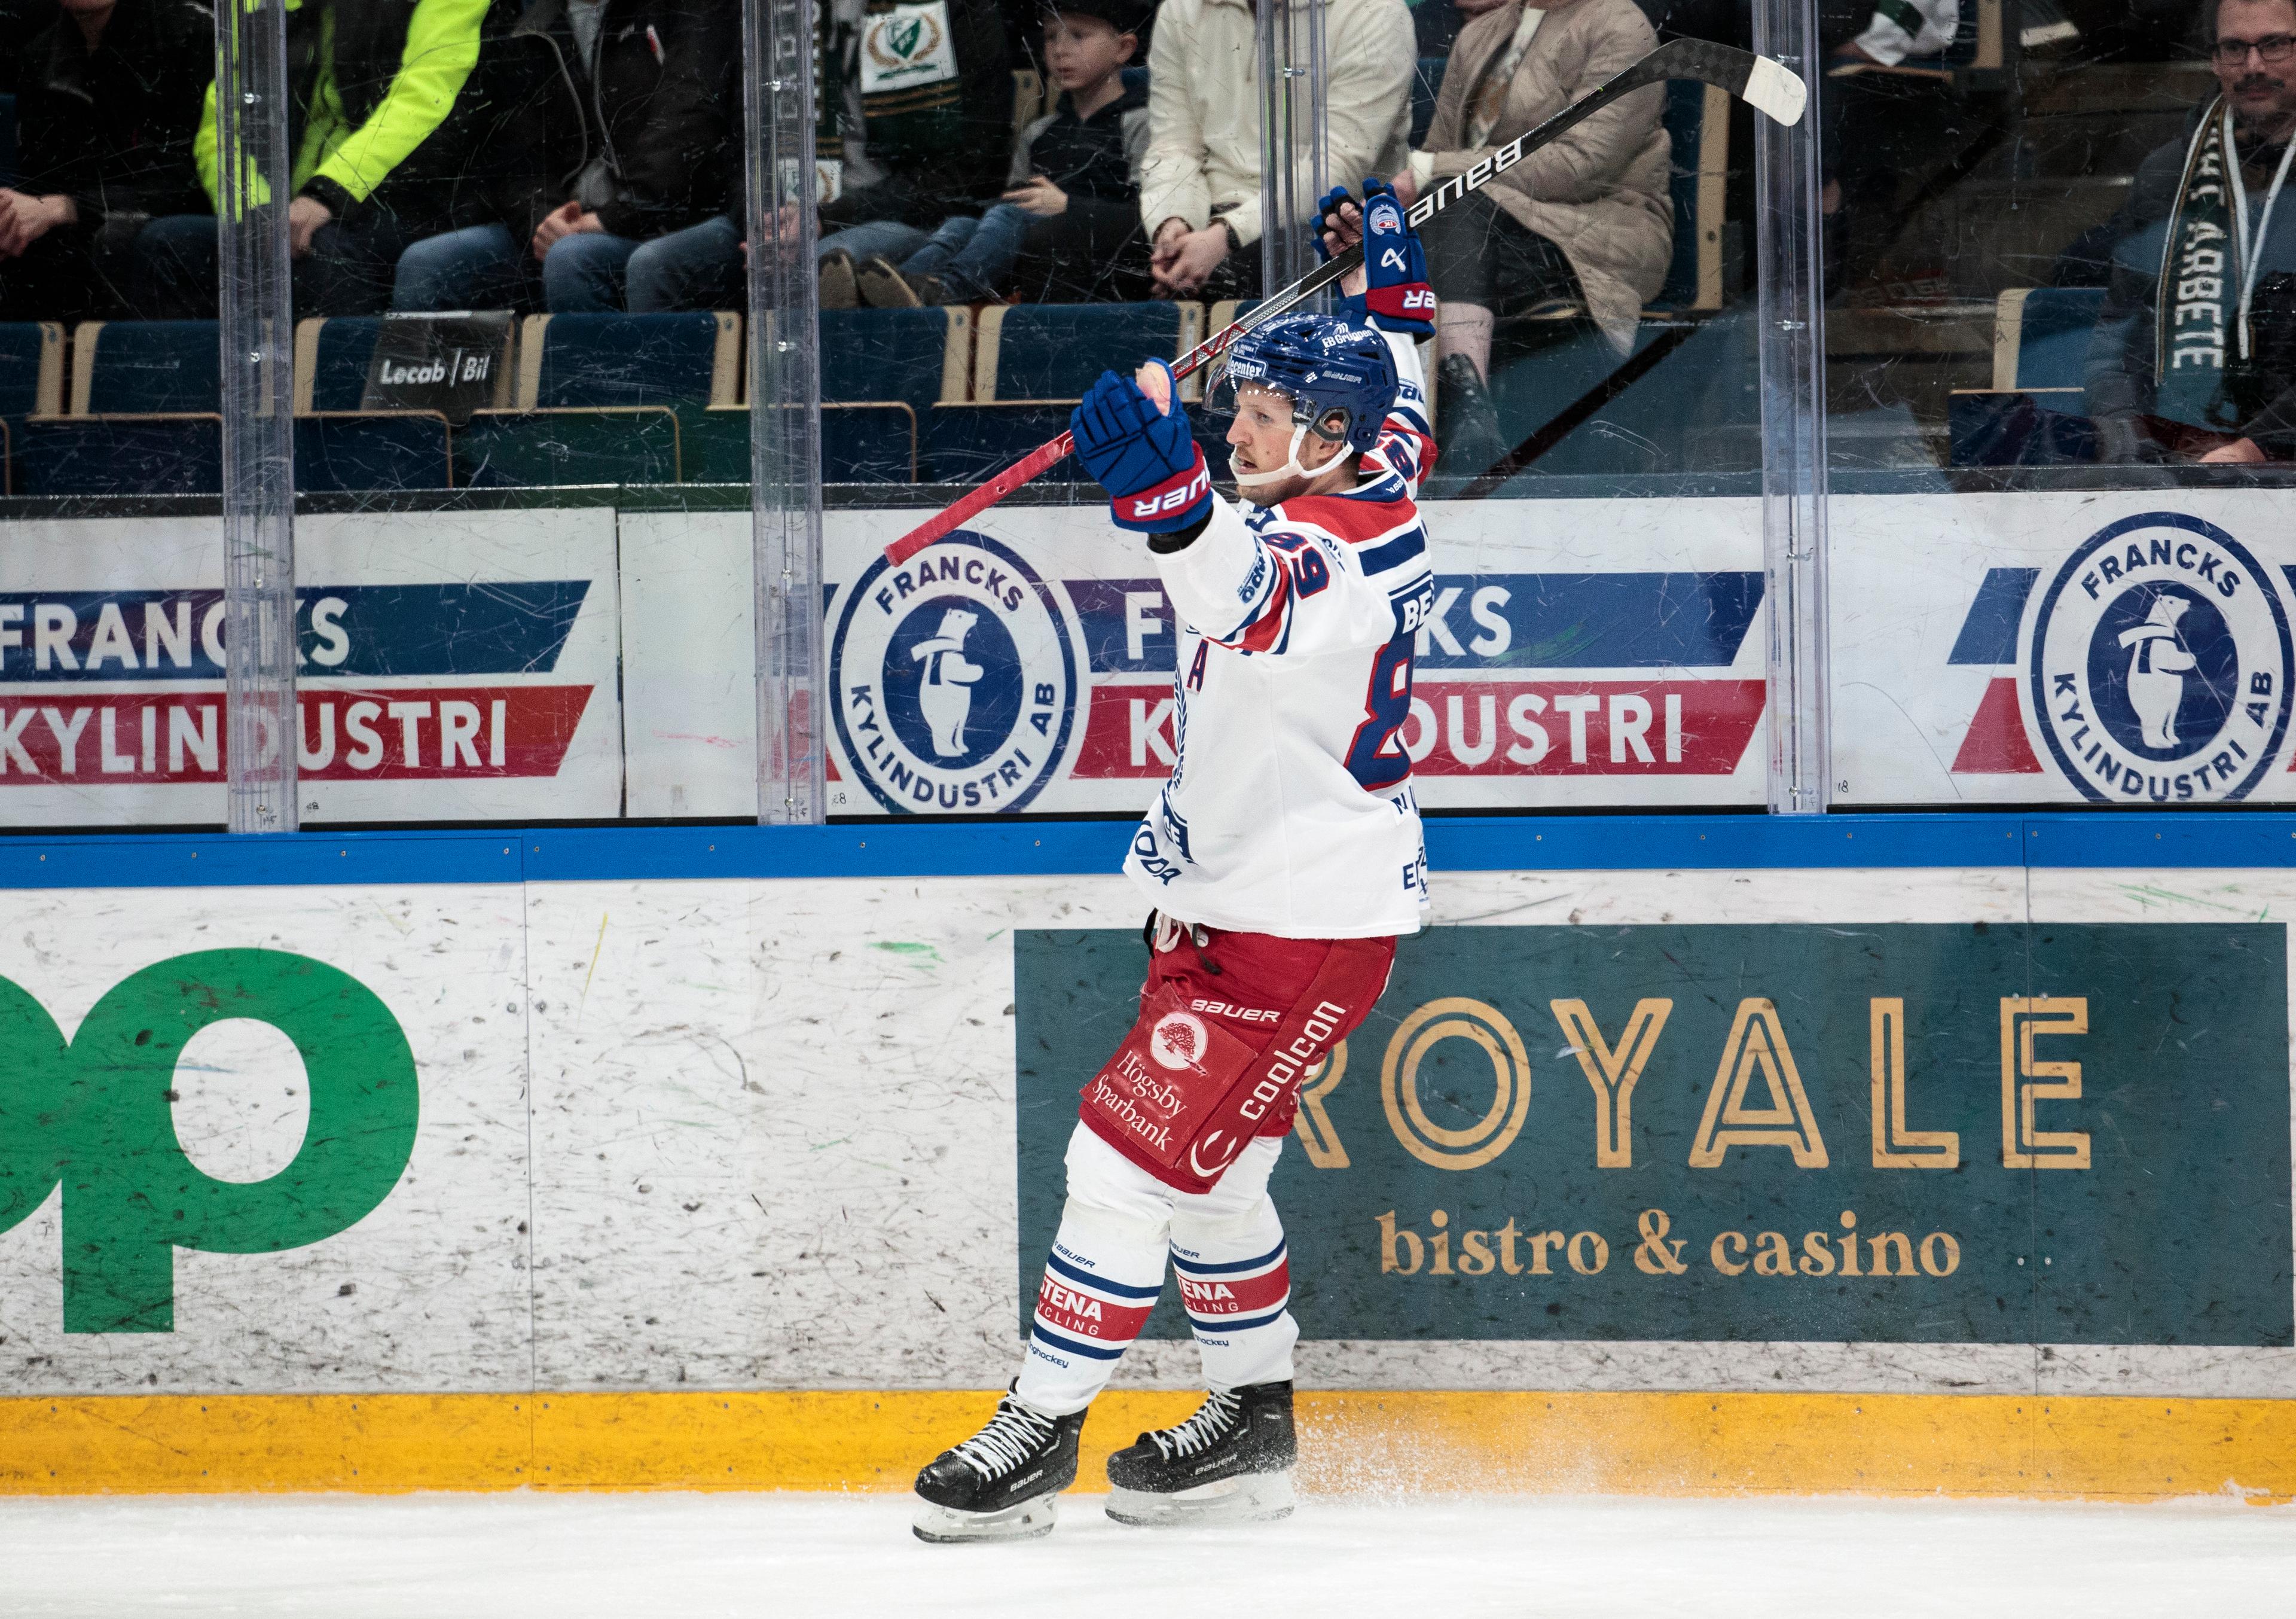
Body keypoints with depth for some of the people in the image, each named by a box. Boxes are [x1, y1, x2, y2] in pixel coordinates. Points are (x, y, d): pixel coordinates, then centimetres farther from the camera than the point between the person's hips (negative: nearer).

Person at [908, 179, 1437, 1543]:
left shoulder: (1337, 547, -26)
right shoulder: (1380, 489, 4)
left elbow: (1254, 594, -51)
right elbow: (1395, 411, 30)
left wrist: (1168, 486, -68)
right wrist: (1394, 286, 36)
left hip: (1306, 924, -11)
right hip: (1234, 895, 11)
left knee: (1132, 1154, -11)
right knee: (1204, 1167, 17)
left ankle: (1040, 1433, -6)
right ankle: (1255, 1425, 28)